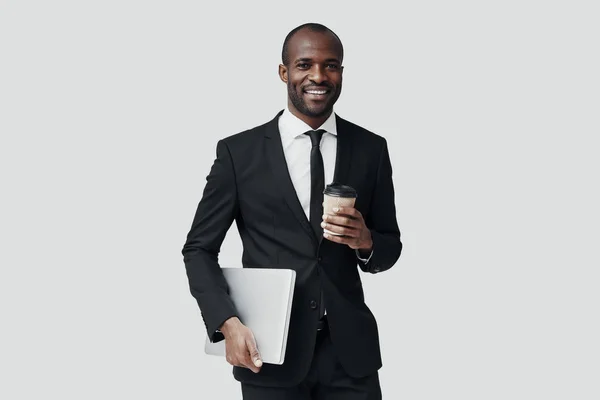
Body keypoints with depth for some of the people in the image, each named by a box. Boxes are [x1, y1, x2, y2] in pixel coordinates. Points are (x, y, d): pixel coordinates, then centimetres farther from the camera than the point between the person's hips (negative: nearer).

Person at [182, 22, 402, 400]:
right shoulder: (238, 152, -3)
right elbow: (199, 249, 0)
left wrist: (366, 241, -14)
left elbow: (390, 247, 9)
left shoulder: (371, 149, 2)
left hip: (349, 351, 2)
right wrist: (227, 322, -14)